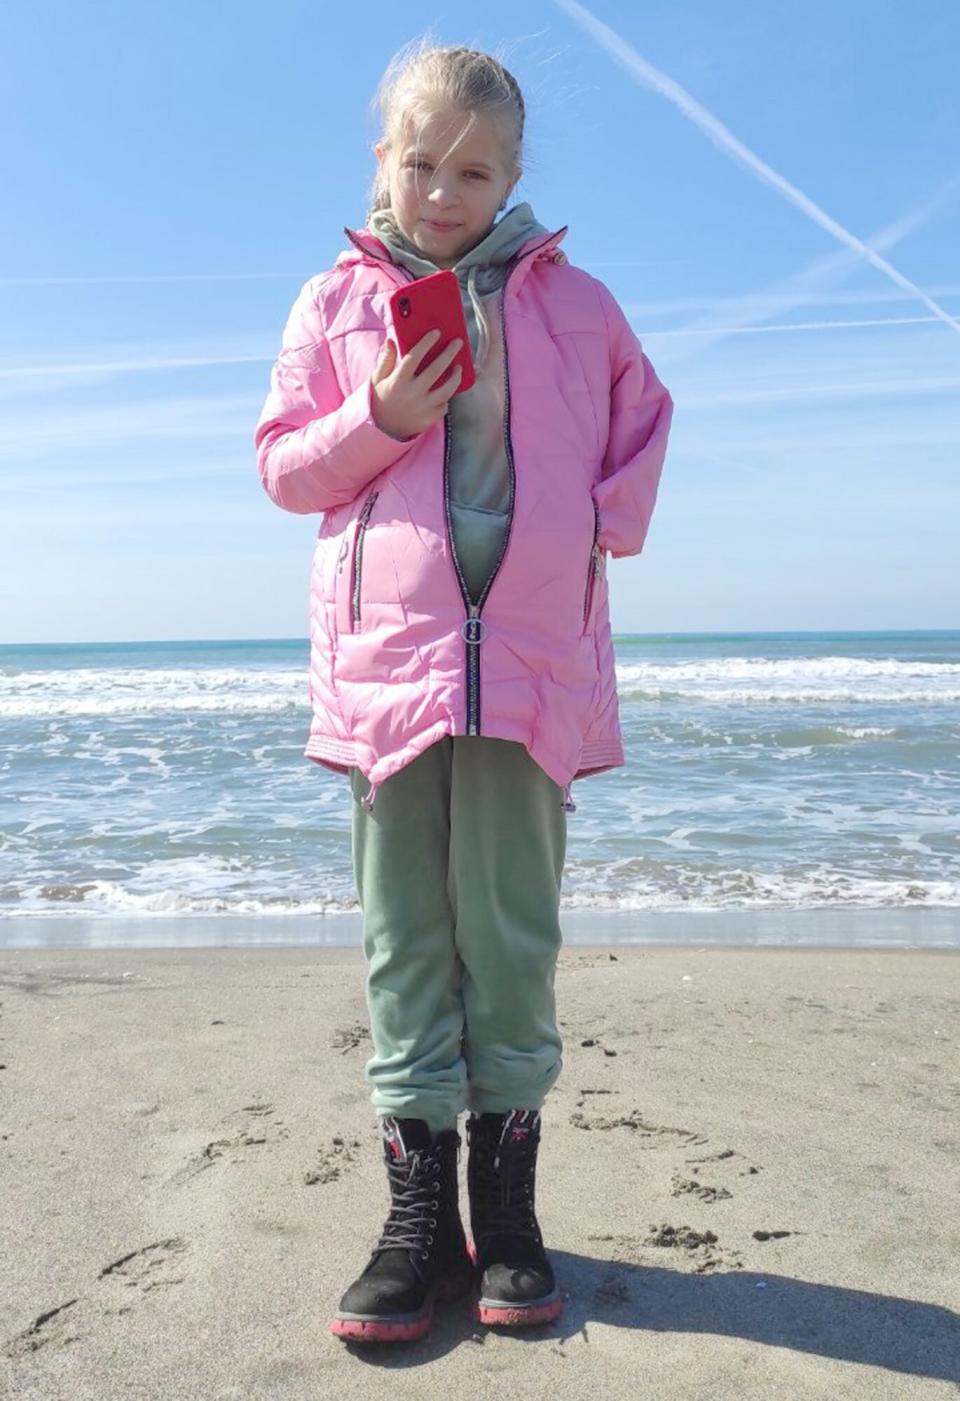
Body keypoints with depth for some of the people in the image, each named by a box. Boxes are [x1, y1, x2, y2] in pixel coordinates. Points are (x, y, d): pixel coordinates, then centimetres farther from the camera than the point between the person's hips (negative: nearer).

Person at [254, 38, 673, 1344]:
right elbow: (282, 463, 11)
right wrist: (376, 421, -7)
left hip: (534, 649, 0)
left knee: (513, 930, 3)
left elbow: (643, 418, 21)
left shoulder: (575, 300, 12)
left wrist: (607, 526, 5)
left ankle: (507, 1201, 15)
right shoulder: (337, 300, 11)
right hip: (387, 649, 0)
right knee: (406, 931, 2)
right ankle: (420, 1211, 11)